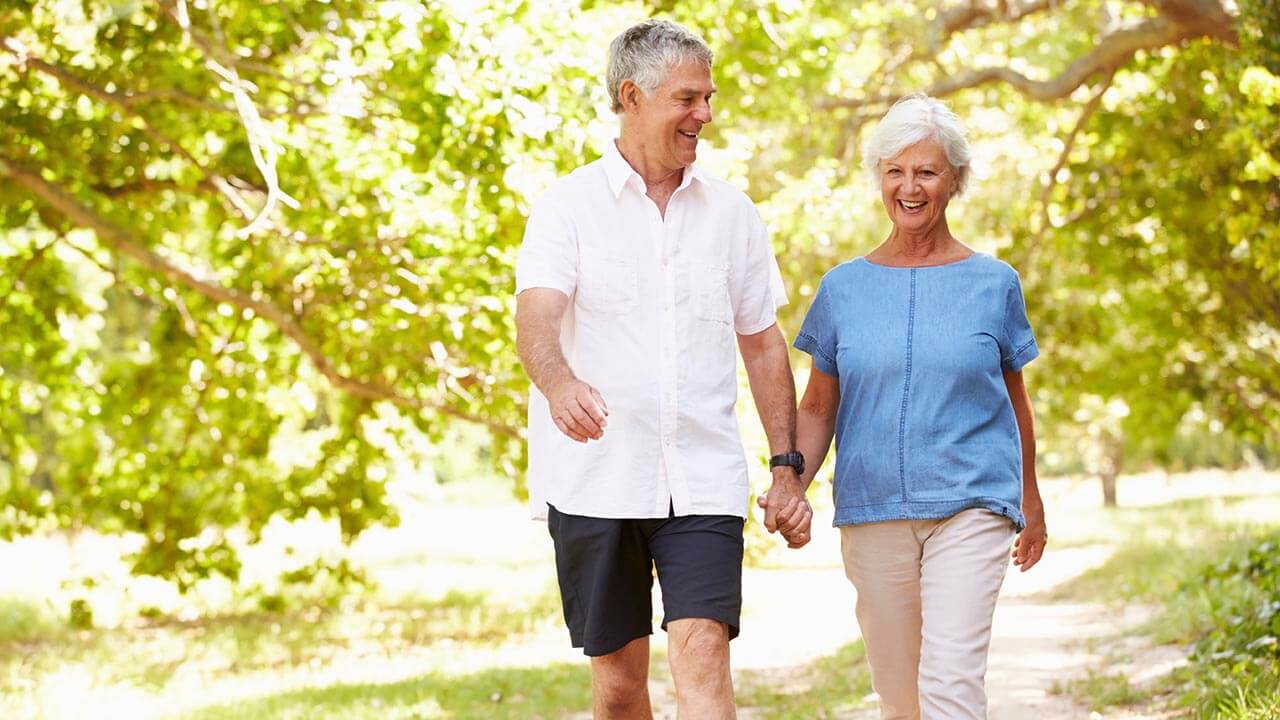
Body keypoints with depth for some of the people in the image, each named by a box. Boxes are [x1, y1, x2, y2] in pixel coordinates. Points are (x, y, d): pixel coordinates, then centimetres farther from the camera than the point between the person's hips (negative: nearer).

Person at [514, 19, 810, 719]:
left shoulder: (730, 212, 10)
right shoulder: (568, 206, 0)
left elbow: (762, 344, 16)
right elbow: (536, 319, -17)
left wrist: (787, 466, 9)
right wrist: (559, 384, -39)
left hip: (704, 479, 1)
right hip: (594, 479, -1)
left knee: (703, 656, -13)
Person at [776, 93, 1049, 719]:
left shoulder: (994, 284, 4)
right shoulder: (844, 287, 7)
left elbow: (1014, 399, 15)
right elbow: (818, 408, 10)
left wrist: (1030, 501, 21)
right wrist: (790, 484, -7)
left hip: (971, 507, -2)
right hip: (873, 514, 2)